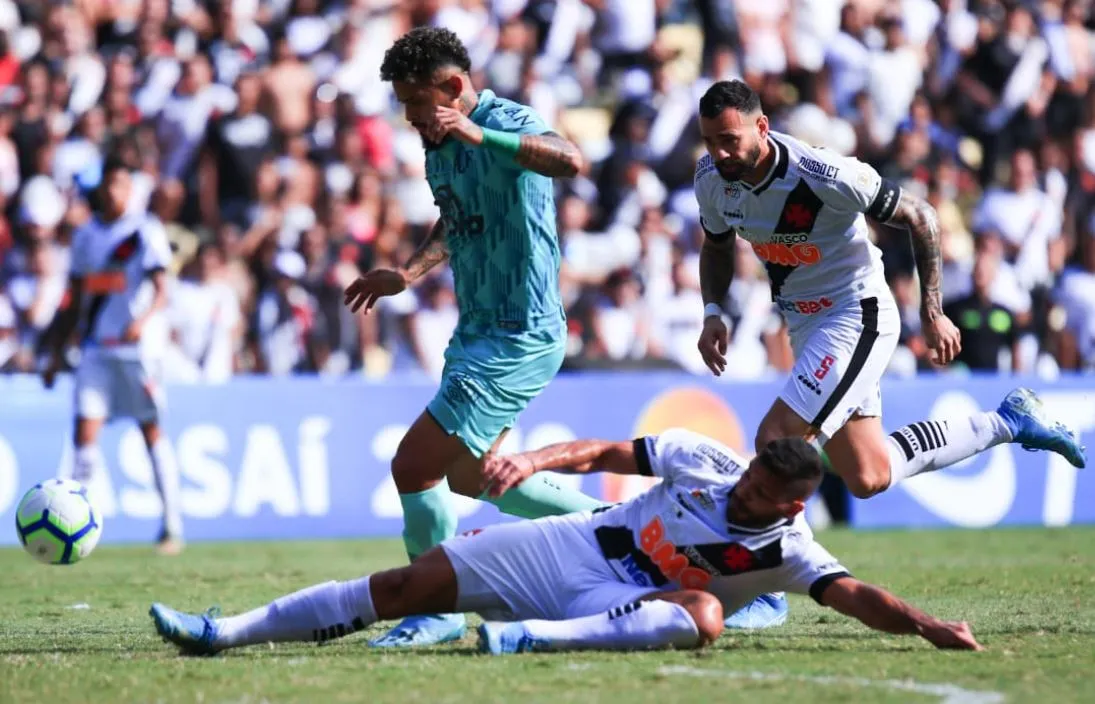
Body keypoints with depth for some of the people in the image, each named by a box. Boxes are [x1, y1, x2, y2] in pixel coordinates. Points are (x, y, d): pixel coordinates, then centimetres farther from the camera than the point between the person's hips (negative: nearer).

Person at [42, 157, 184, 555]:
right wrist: (56, 354, 15)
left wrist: (143, 320, -32)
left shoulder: (146, 231, -2)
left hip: (139, 346, -4)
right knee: (85, 431, -8)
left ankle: (173, 526, 10)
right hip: (96, 347, 4)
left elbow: (162, 289, -12)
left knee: (152, 433, 3)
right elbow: (75, 301, 18)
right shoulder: (86, 236, 13)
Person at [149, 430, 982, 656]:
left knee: (702, 615, -38)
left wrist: (929, 626, -30)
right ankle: (225, 631, 0)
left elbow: (858, 596, -14)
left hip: (624, 605, -2)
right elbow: (604, 452, 5)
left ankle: (520, 639, -43)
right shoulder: (701, 459, -2)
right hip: (573, 549, 3)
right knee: (408, 585, -5)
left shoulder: (787, 549, -8)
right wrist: (535, 459, -10)